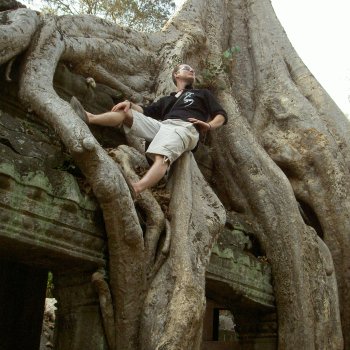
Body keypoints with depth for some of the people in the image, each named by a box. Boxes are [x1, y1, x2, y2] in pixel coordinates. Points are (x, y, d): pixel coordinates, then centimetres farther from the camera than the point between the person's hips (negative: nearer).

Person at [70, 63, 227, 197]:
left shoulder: (202, 93, 30)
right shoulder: (168, 99, 40)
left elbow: (222, 115, 16)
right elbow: (146, 112, 29)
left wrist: (208, 125, -6)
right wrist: (130, 104, 8)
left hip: (184, 127, -6)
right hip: (161, 125, 6)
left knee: (161, 157, -35)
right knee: (125, 112, -2)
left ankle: (136, 188, -63)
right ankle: (90, 118, -26)